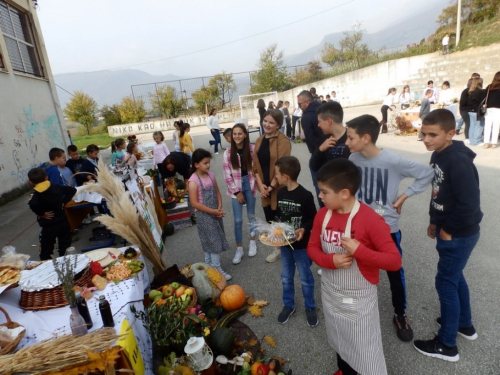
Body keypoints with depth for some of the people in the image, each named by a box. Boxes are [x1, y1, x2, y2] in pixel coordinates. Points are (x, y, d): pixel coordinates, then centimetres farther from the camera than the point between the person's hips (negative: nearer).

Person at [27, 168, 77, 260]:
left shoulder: (36, 194, -13)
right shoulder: (56, 187, 0)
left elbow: (32, 204, -33)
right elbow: (72, 190, 6)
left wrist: (41, 213, -17)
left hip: (49, 225, -5)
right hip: (63, 221, 5)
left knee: (46, 252, 8)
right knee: (65, 246, 16)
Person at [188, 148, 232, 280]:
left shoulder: (211, 175, 2)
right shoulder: (193, 181, -19)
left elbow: (217, 193, 8)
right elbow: (194, 203, -20)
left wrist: (219, 208, -8)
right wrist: (212, 211, -19)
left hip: (215, 213, 7)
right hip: (204, 216, -7)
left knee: (210, 241, 19)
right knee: (214, 242, 0)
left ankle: (208, 265, 36)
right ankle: (217, 269, 15)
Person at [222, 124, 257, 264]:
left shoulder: (252, 149, -7)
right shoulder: (228, 153, -8)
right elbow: (227, 175, -7)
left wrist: (254, 185, -8)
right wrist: (237, 192, -8)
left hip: (249, 184, 1)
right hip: (236, 187, 0)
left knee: (251, 216, 15)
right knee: (238, 220, 3)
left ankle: (253, 242, 35)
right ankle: (239, 249, 18)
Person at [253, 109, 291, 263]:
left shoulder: (283, 140, -13)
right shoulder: (259, 140, 7)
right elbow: (256, 165, 6)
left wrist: (272, 186, -14)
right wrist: (260, 184, -5)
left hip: (279, 187, -6)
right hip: (264, 187, 6)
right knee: (270, 219, 16)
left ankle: (282, 247, 28)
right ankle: (277, 246, 37)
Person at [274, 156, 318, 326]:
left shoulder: (305, 196, -20)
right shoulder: (280, 193, -3)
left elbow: (313, 219, -13)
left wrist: (304, 229, -29)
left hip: (301, 245, -5)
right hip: (284, 243, 5)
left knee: (306, 278, 14)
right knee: (286, 277, 19)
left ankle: (310, 308, 35)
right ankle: (288, 305, 39)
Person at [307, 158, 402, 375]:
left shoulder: (371, 221, -24)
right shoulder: (322, 215, -8)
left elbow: (395, 261, -22)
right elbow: (312, 247, 0)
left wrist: (359, 250, -34)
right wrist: (331, 260, -19)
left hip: (359, 299, -5)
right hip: (331, 294, 6)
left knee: (366, 351, 11)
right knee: (340, 340, 28)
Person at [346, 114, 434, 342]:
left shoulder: (393, 161, -21)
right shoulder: (353, 159, -9)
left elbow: (427, 174, -11)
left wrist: (403, 197, -11)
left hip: (387, 226, -3)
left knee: (394, 272, 13)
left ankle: (400, 315, 38)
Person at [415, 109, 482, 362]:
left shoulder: (458, 161, -27)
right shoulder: (438, 155, 2)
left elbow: (469, 205, -29)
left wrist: (449, 230, -16)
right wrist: (435, 221, 12)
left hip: (459, 235, -9)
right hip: (446, 229, 9)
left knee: (445, 282, 3)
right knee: (454, 277, 24)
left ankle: (447, 345, 22)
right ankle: (465, 324, 46)